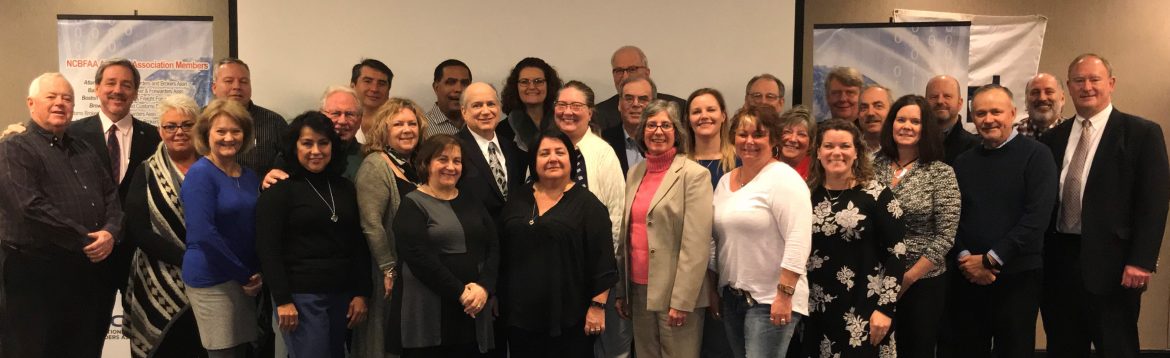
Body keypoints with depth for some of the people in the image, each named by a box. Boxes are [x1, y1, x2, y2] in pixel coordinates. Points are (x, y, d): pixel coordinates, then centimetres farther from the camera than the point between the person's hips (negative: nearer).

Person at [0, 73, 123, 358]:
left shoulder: (85, 150, 18)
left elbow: (111, 196, 12)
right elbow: (32, 207, -16)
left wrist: (110, 233, -9)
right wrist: (85, 241, -15)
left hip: (93, 272, 6)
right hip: (37, 273, -6)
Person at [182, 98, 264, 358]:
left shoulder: (249, 176, 9)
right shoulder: (200, 173, -11)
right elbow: (203, 234, -18)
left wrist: (256, 274, -2)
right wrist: (244, 275, -14)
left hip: (245, 281, 7)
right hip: (211, 280, -6)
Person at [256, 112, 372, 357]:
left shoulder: (345, 188, 12)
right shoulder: (279, 189, -3)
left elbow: (359, 244, 12)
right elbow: (268, 248, -9)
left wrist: (361, 293, 6)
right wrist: (283, 300, -14)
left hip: (342, 295, 5)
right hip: (300, 296, -5)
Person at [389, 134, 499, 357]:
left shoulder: (471, 203, 16)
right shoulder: (412, 205, -2)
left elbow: (493, 248, 8)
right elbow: (418, 257, -14)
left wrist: (484, 287, -9)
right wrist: (460, 292, -15)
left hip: (471, 313, 5)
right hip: (427, 314, -5)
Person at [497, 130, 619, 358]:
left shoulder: (587, 204, -4)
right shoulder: (517, 200, 9)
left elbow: (602, 261, -7)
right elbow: (502, 254, 13)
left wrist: (597, 306, -12)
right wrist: (497, 299, 13)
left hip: (570, 317, -4)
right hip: (521, 314, 4)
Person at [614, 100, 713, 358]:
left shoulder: (694, 175, -8)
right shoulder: (635, 173, 11)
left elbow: (697, 245, -13)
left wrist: (682, 301, -17)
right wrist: (621, 290, 12)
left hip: (676, 292, -6)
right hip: (638, 289, 6)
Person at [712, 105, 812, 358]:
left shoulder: (784, 179, -11)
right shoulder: (725, 181, 11)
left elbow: (798, 241, -18)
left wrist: (784, 295, -21)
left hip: (771, 301, -7)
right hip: (731, 297, 7)